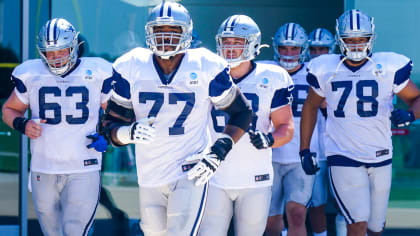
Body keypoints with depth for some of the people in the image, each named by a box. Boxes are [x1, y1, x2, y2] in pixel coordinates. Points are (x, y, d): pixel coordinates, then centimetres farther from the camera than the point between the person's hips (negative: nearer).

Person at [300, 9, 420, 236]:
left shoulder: (388, 68, -2)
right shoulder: (325, 70, 1)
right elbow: (310, 107, 16)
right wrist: (304, 149, 12)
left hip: (381, 158, 2)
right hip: (343, 158, -2)